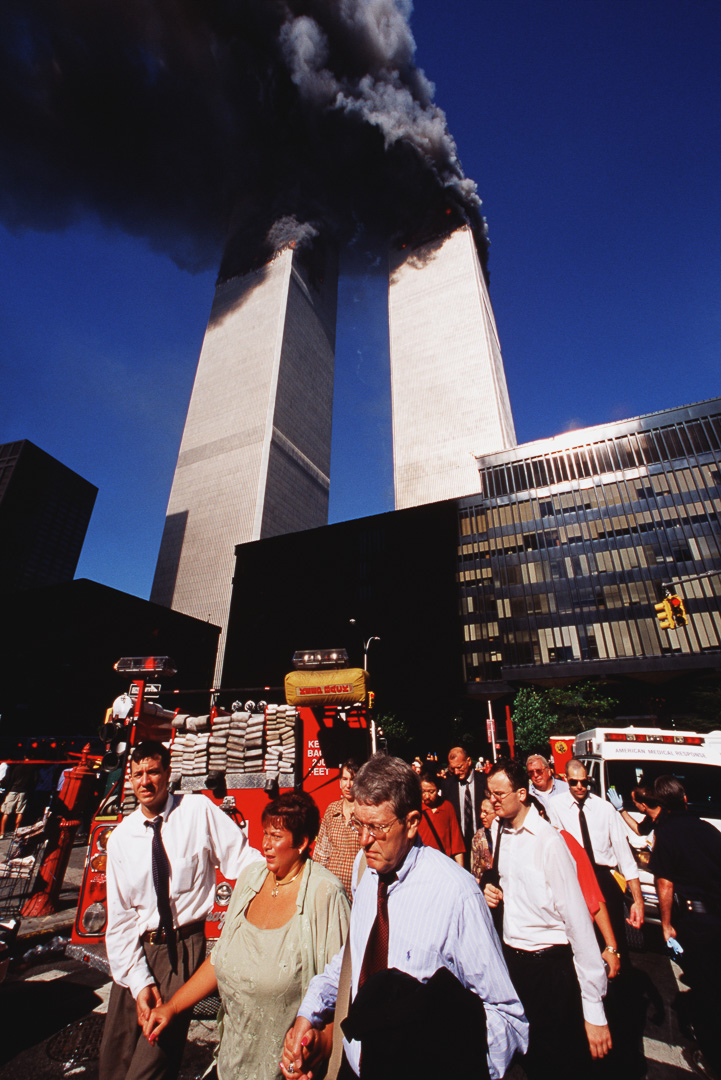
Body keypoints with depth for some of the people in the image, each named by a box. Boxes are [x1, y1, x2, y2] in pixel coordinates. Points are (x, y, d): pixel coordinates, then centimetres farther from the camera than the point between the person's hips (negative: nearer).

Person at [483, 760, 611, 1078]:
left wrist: (594, 1010, -19)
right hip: (513, 956, 6)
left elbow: (577, 919, -21)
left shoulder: (549, 841, -23)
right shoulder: (501, 834, -1)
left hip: (550, 965, -6)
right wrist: (498, 893, -6)